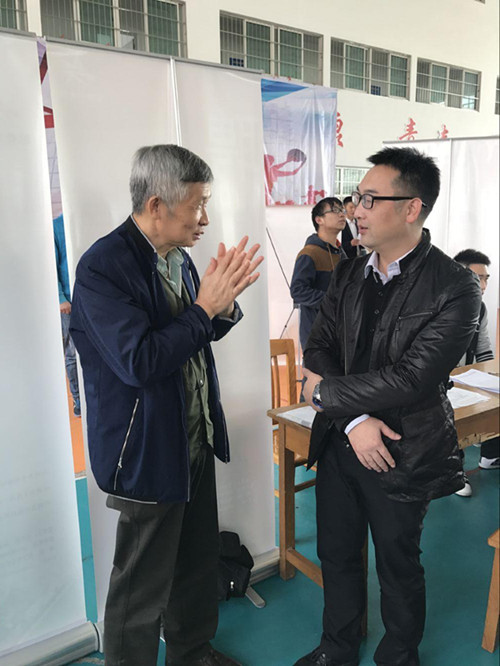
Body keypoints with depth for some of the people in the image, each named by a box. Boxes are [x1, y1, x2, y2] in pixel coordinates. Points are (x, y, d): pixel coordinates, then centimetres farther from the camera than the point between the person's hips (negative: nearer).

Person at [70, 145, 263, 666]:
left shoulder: (176, 255, 5)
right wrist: (205, 307, -24)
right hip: (147, 452, -8)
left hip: (195, 439, 9)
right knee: (143, 584, 10)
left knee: (197, 561, 24)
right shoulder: (102, 266, -21)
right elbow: (139, 362, -28)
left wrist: (223, 302, -6)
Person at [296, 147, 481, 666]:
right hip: (340, 443, 5)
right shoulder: (347, 274, 1)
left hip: (402, 453, -5)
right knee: (336, 554, 21)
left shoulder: (454, 288, -18)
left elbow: (410, 380, -25)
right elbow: (318, 349, -4)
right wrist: (354, 418, -18)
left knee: (398, 565, 18)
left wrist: (326, 392, -16)